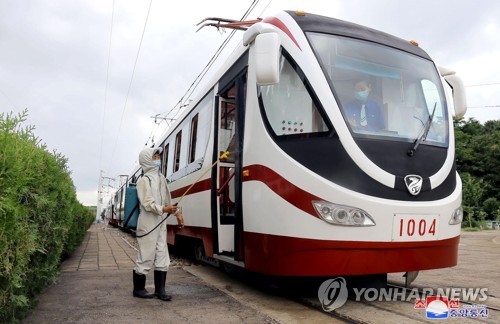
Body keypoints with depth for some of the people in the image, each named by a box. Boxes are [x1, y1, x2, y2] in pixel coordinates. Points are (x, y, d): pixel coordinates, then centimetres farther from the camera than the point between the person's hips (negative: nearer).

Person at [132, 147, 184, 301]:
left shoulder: (161, 178, 13)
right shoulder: (144, 180, -11)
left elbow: (167, 199, 21)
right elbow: (148, 204, -18)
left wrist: (177, 212, 17)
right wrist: (164, 209, -31)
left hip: (161, 223, 8)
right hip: (148, 224, -8)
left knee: (162, 257, 8)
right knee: (146, 257, 1)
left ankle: (160, 289, 17)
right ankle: (138, 289, 17)